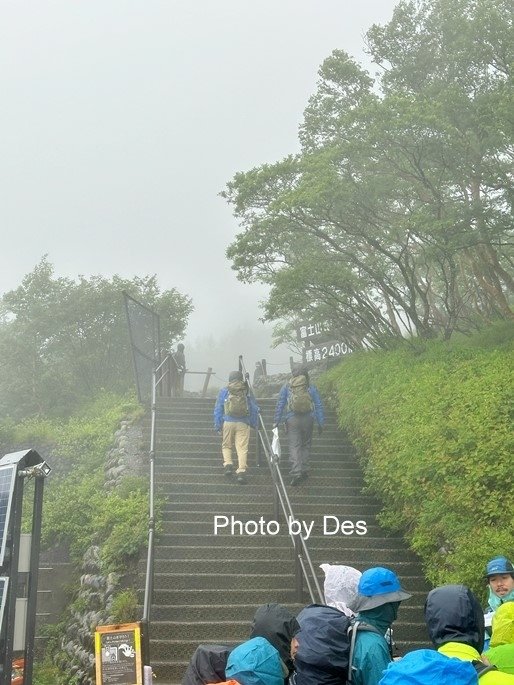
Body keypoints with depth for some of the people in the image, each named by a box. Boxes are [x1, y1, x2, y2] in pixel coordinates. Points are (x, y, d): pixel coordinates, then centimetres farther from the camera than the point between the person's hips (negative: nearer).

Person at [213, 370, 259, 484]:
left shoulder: (224, 392, 8)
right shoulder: (247, 392, 9)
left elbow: (218, 410, 6)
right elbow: (255, 409, 10)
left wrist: (218, 426, 10)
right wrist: (254, 424, 19)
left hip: (228, 423, 0)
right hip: (243, 424, 0)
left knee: (226, 446, 15)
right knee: (242, 448, -1)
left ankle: (228, 464, -4)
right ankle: (241, 471, -9)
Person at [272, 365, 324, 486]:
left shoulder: (286, 387, 4)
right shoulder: (312, 388, 7)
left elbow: (280, 405, 1)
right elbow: (319, 406, 7)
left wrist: (276, 421, 4)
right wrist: (320, 423, 11)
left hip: (292, 420, -2)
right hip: (308, 420, 2)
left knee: (294, 446, -4)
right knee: (306, 445, 15)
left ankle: (296, 472, -17)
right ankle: (304, 470, 15)